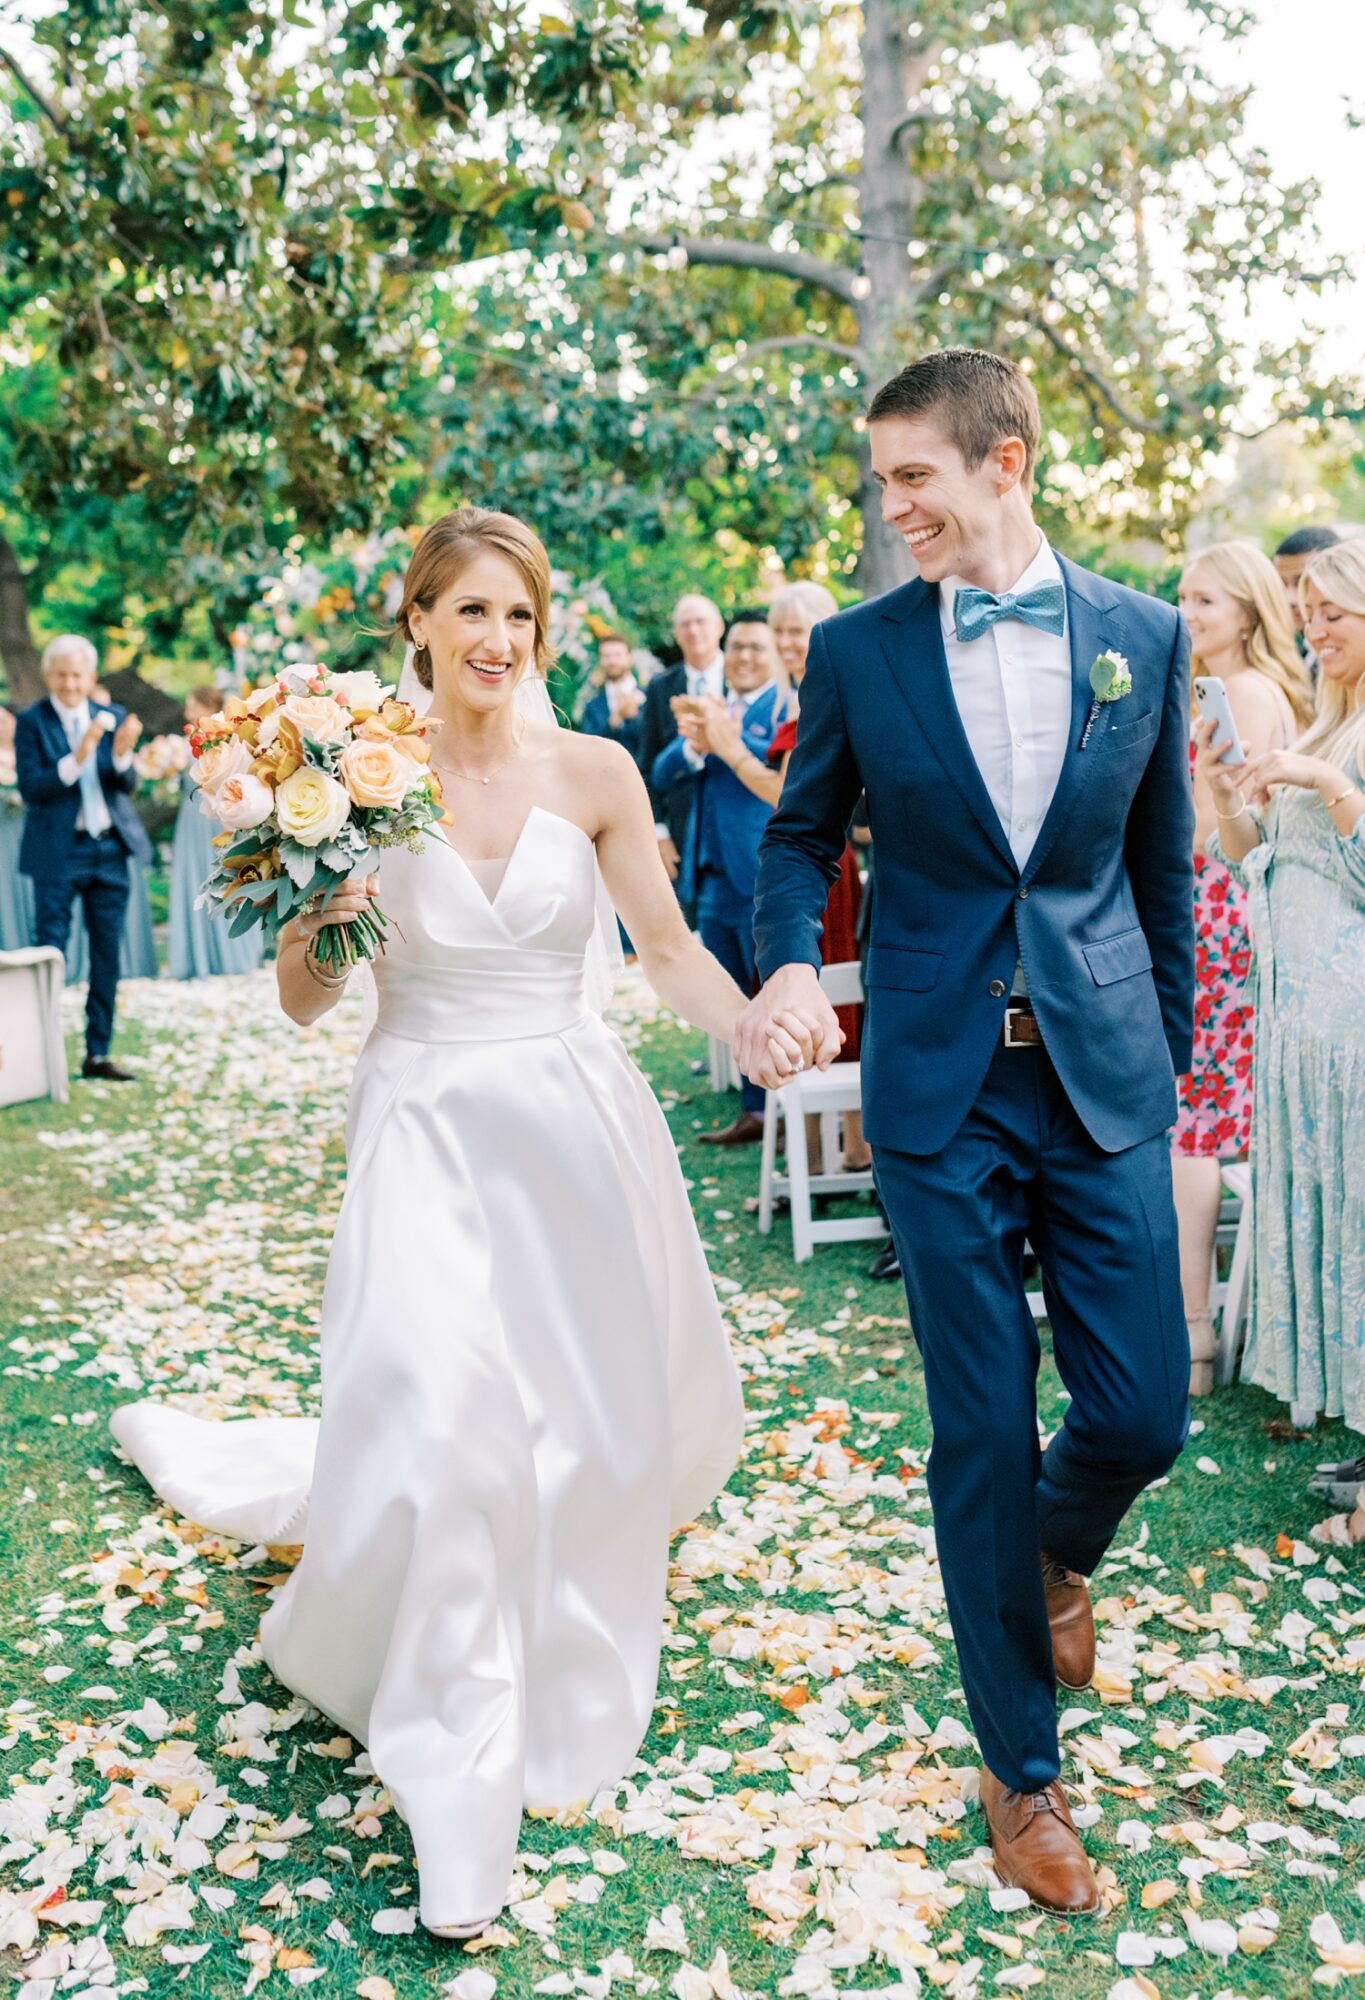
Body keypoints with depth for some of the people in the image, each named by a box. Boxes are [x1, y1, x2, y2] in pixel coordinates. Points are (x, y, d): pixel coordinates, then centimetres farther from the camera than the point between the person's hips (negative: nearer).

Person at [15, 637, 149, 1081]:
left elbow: (127, 786, 0)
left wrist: (123, 753, -20)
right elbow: (30, 789, -13)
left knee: (107, 956, 8)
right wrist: (76, 758, -25)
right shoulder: (32, 722, -4)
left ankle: (97, 1054, 17)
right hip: (58, 852, -4)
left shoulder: (111, 717, 7)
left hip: (110, 849, 4)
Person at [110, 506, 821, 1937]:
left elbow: (669, 949, -1)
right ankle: (460, 1777, 10)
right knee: (439, 1422, -11)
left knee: (591, 1415, 11)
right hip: (426, 1130, -1)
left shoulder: (593, 771, -3)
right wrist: (308, 891, -20)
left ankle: (560, 1701, 43)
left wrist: (756, 1023, -20)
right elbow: (305, 1001, -1)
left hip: (570, 1118, 2)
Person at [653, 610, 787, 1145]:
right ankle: (754, 1111, 22)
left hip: (762, 881, -7)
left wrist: (726, 740, -26)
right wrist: (694, 744, -12)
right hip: (713, 880, 8)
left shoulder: (786, 705, -4)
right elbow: (661, 777, 7)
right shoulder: (706, 708, 17)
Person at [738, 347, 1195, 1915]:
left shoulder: (1143, 637, 3)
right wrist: (789, 957, -11)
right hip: (940, 1090, -1)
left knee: (1141, 1414, 1)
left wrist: (1170, 1065, 12)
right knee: (980, 1436, 4)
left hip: (1104, 1079, 1)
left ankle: (1057, 1548, 41)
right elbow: (802, 831, 9)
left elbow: (1163, 867, 9)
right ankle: (1021, 1773, 23)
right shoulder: (856, 651, 0)